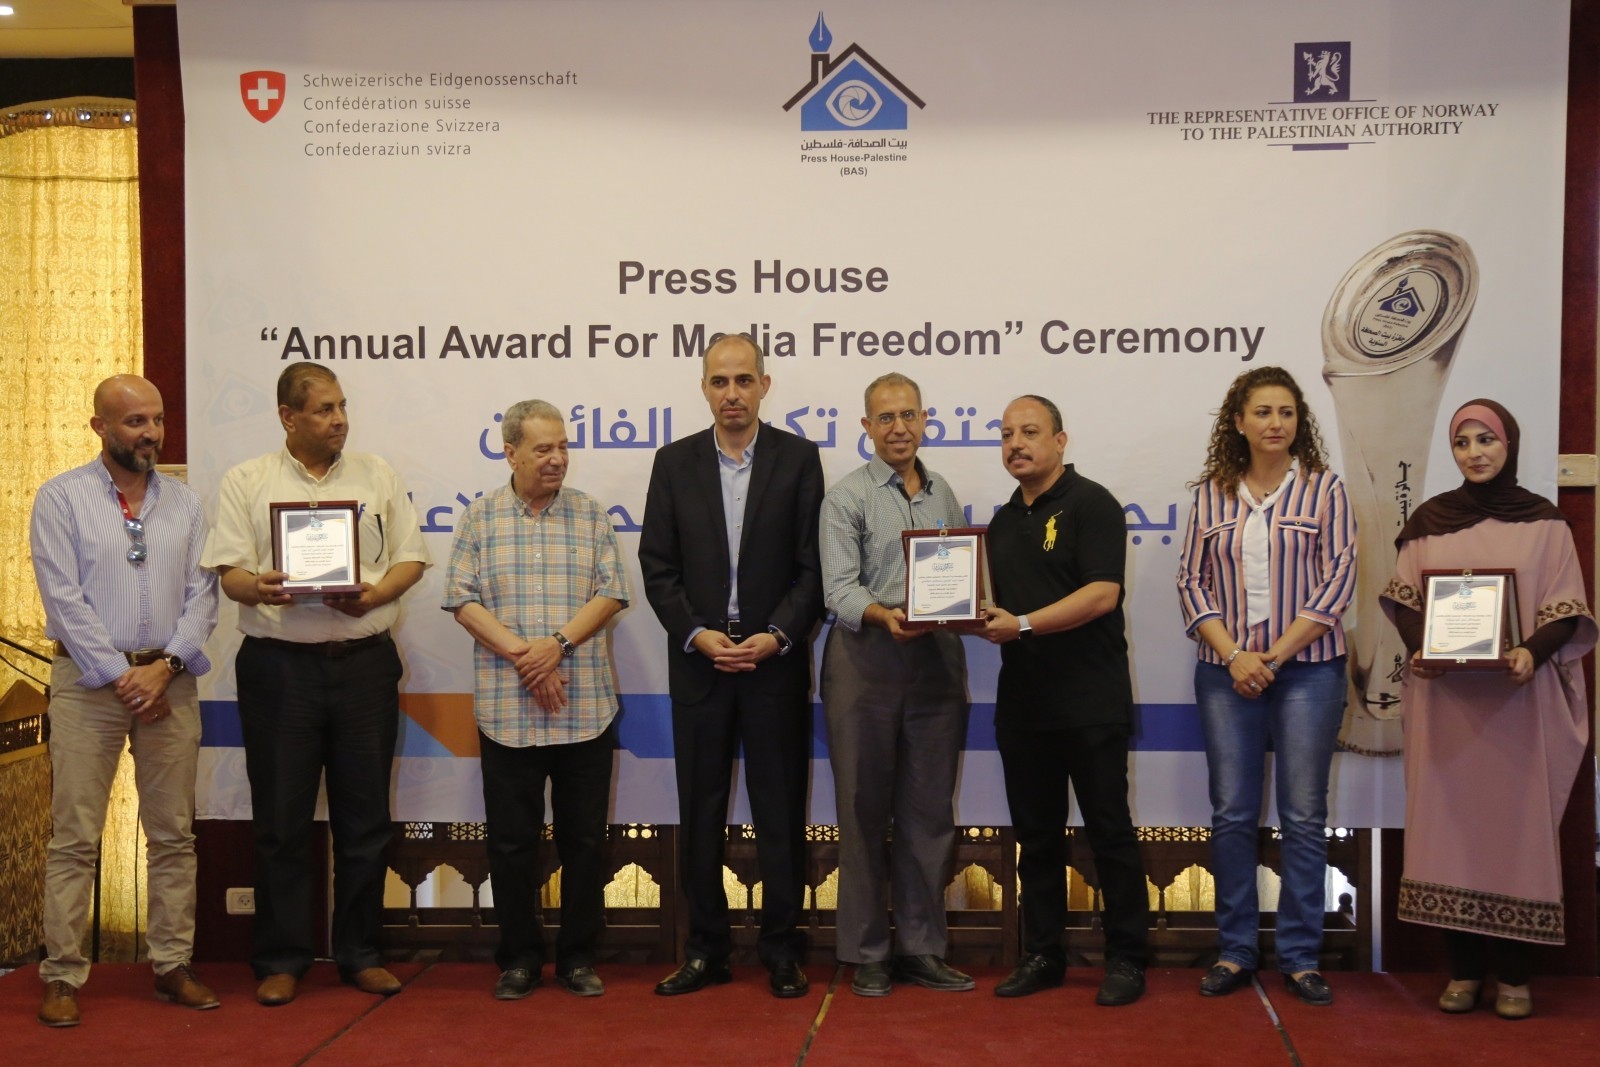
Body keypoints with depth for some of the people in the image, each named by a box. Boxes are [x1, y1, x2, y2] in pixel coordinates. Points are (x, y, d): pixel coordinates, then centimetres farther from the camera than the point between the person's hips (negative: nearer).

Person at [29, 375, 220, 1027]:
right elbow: (64, 599, -7)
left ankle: (173, 967, 16)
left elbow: (202, 595, 4)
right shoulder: (61, 498, 0)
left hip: (169, 680, 3)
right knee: (75, 837, 0)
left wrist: (165, 667, -9)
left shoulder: (184, 503, 10)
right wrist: (120, 676, -11)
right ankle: (62, 977, 9)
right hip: (89, 678, -3)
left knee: (173, 833, 7)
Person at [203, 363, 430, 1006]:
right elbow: (229, 571, 0)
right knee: (282, 819, 4)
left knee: (364, 815, 6)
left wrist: (373, 595, -11)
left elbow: (411, 559, 8)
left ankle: (360, 953, 19)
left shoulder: (376, 476, 11)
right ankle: (281, 959, 16)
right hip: (279, 665, -1)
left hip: (364, 661, 2)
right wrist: (259, 588, -22)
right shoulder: (247, 482, 7)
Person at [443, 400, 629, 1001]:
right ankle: (519, 958, 20)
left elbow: (612, 593, 0)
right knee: (511, 840, 7)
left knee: (585, 837, 7)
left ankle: (578, 957, 20)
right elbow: (462, 599, -2)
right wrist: (520, 654, -13)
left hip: (585, 708, 1)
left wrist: (559, 643, -14)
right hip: (507, 709, -1)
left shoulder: (590, 515, 6)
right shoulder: (481, 518, 4)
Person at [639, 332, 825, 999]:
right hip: (698, 661, 2)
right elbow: (657, 566, 3)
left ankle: (782, 950, 16)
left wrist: (777, 637, -13)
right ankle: (705, 950, 19)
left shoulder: (798, 458, 1)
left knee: (780, 812, 5)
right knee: (700, 813, 8)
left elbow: (813, 565, -2)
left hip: (776, 659, -1)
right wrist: (698, 635, -9)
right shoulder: (675, 463, 6)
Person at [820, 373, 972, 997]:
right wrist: (886, 616, -28)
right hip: (867, 661, -4)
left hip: (937, 660, 4)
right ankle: (866, 952, 13)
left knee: (930, 810, 7)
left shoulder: (944, 494, 14)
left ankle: (922, 948, 17)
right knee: (864, 809, 3)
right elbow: (839, 588, -10)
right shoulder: (847, 497, 0)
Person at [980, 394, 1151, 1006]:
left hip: (1090, 703, -7)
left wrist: (1023, 624, -24)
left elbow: (1102, 593, -18)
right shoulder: (1004, 521, 16)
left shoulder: (1090, 504, -6)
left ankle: (1126, 958, 11)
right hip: (1022, 703, 7)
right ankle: (1041, 955, 21)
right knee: (1036, 835, 12)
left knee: (1109, 830, 1)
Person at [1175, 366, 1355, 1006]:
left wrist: (1274, 654, -9)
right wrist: (1234, 654, -8)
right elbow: (1191, 582, 5)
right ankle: (1235, 952, 16)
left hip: (1307, 670, -2)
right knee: (1232, 815, 5)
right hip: (1226, 671, 2)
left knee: (1304, 816, 2)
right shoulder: (1211, 494, 7)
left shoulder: (1323, 489, 2)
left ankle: (1300, 958, 12)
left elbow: (1337, 581, -4)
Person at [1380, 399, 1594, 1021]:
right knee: (1449, 820, 1)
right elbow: (1404, 600, 8)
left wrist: (1533, 652, -17)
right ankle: (1464, 967, 10)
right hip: (1444, 696, 1)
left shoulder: (1543, 521, 4)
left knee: (1517, 822, 0)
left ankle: (1514, 974, 9)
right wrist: (1418, 649, -10)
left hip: (1517, 696, -1)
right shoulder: (1429, 520, 9)